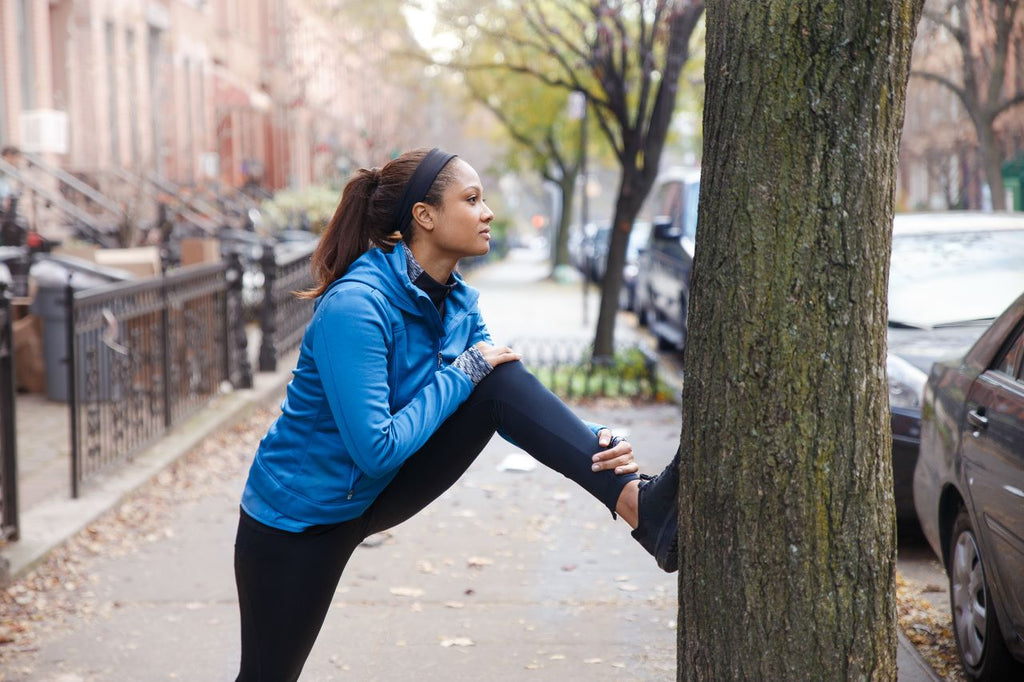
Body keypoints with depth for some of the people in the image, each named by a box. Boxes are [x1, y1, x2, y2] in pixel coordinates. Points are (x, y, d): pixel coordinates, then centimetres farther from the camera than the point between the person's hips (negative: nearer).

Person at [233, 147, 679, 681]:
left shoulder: (456, 302, -4)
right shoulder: (354, 306, -29)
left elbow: (508, 395, -4)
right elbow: (377, 448, -31)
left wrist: (596, 443, -22)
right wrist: (460, 373, -23)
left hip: (378, 494, 6)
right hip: (300, 514, -6)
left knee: (500, 378, -13)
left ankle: (635, 504, -27)